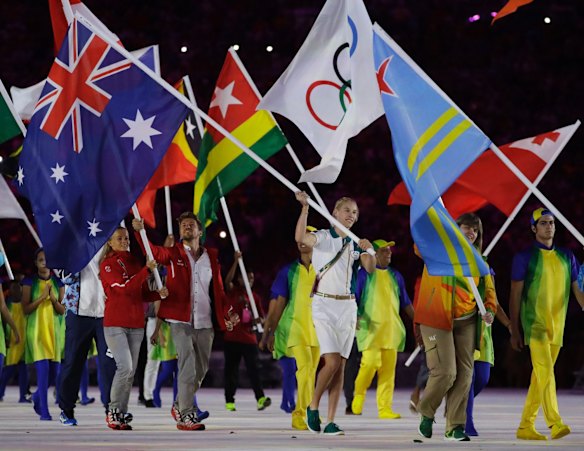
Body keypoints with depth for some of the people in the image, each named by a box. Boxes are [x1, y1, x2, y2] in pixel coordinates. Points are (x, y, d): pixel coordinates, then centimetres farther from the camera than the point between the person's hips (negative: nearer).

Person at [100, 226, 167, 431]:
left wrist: (159, 294, -1)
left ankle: (122, 414, 10)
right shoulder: (107, 264, -4)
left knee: (131, 371, 4)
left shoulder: (135, 263, 15)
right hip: (115, 324, -6)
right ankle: (113, 412, -7)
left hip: (136, 325, 6)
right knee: (125, 367, -17)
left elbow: (143, 294, 19)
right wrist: (147, 270, -24)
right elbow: (124, 288, -19)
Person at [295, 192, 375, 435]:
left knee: (341, 365, 1)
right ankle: (313, 406, 6)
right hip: (324, 305, -5)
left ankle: (331, 420, 4)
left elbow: (370, 268, -5)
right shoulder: (322, 237, -2)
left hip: (348, 306, 5)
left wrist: (369, 251, -25)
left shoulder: (355, 244, 11)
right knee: (332, 361, -16)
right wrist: (305, 207, -33)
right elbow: (300, 237, -24)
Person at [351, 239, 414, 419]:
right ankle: (359, 393, 11)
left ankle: (385, 409, -1)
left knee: (388, 368, -2)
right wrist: (354, 315, -15)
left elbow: (405, 302, 22)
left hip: (391, 328, 4)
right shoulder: (364, 274, 4)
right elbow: (353, 297, 2)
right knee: (371, 362, -17)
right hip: (370, 327, -4)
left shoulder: (395, 276, 18)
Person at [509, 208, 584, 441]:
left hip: (557, 326, 5)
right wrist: (515, 331, -4)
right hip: (534, 324, -5)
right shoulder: (524, 257, -2)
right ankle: (555, 423, -27)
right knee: (545, 371, -19)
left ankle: (526, 427, 14)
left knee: (540, 376, 8)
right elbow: (515, 295, -1)